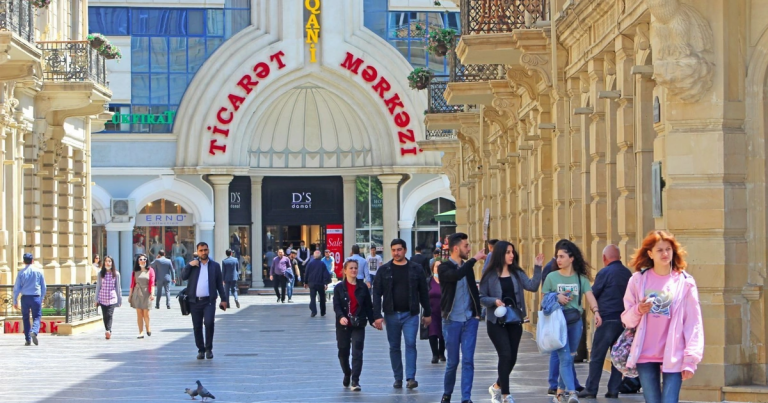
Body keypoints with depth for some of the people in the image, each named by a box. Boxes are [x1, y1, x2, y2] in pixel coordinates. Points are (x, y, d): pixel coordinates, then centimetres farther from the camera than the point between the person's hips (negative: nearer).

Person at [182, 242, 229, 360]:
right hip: (195, 301, 2)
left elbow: (220, 284, 11)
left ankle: (209, 349, -4)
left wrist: (224, 299, 7)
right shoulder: (192, 264, 10)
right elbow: (183, 277, -1)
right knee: (197, 327, 4)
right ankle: (201, 350, 17)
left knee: (209, 323, -19)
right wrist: (189, 265, -12)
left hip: (209, 301, -2)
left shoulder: (215, 266, 9)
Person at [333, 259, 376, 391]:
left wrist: (372, 320, -2)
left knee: (357, 353, -10)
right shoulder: (339, 288, 0)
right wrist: (341, 317, -26)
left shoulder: (363, 287, 4)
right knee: (343, 352, 11)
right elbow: (336, 305, -8)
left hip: (358, 325, 0)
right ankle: (347, 374, 37)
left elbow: (368, 306, 6)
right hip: (343, 325, 0)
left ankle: (355, 381, -12)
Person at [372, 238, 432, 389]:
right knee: (394, 347, 7)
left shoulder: (415, 269, 1)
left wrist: (428, 313, 7)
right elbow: (377, 293, -1)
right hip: (391, 314, 1)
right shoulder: (384, 270, 1)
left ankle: (411, 378, -12)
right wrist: (377, 315, -10)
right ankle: (398, 378, 15)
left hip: (410, 314, -1)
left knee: (410, 344, -11)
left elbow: (423, 292, 7)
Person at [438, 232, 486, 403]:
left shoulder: (467, 266, 10)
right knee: (453, 361, 3)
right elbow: (455, 276, -30)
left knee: (468, 361, -3)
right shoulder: (444, 268, -8)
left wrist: (477, 312, 10)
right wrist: (474, 259, -27)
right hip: (452, 320, -4)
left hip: (469, 320, 4)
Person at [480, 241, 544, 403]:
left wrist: (537, 268, -16)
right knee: (505, 355, -14)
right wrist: (495, 301, -19)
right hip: (496, 322, -4)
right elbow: (482, 298, -2)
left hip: (515, 321, 4)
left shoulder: (517, 273, 5)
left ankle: (497, 386, 31)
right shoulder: (490, 275, -4)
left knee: (512, 358, 7)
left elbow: (532, 286, -9)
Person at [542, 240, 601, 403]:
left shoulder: (581, 278, 4)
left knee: (569, 358, 12)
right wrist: (556, 298, -14)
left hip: (576, 322, 2)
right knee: (565, 358, -13)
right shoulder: (552, 277, 3)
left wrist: (596, 312, -27)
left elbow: (590, 297, -9)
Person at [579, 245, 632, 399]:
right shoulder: (628, 273, 6)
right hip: (624, 319, 6)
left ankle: (591, 389, 1)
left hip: (607, 318, -6)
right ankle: (614, 389, 9)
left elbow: (592, 294, -4)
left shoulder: (604, 273, -10)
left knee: (597, 356, 0)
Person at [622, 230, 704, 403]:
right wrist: (638, 311, -14)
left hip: (673, 356, -2)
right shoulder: (638, 280, 4)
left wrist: (691, 359, -8)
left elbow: (694, 324, -2)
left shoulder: (685, 282, -1)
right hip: (645, 356, 2)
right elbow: (627, 320, 9)